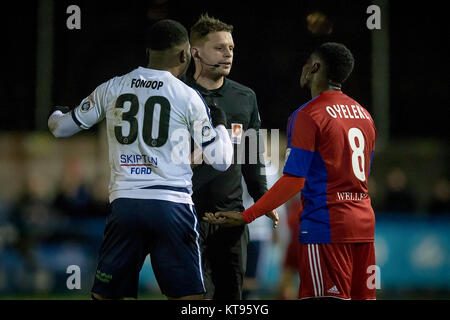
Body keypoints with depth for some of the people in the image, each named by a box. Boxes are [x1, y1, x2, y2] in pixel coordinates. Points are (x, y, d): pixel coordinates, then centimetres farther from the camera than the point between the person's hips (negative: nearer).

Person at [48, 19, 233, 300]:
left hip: (124, 203, 3)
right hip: (171, 204, -2)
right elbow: (220, 161, 3)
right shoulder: (188, 97, -1)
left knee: (105, 295, 11)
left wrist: (56, 114, 43)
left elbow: (60, 127, 18)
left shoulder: (111, 89, 7)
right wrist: (220, 124, 23)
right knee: (189, 297, 1)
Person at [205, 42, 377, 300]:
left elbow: (294, 180, -15)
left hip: (325, 226, -7)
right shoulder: (364, 115, 14)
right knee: (363, 296, 8)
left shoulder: (307, 116, -9)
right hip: (364, 221, 7)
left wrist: (246, 217, -13)